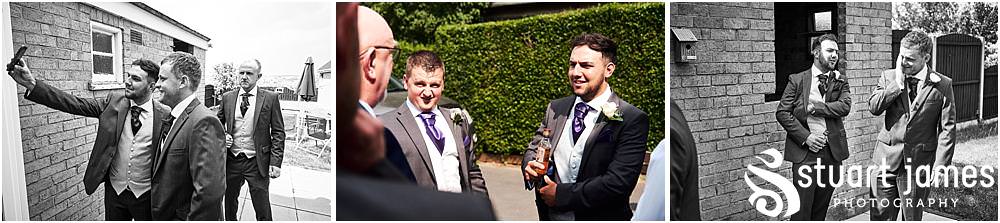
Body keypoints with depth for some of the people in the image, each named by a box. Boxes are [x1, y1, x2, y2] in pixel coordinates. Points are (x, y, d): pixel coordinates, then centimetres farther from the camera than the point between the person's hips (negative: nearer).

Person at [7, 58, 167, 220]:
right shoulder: (113, 102, -1)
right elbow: (76, 104, -9)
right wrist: (32, 84, -18)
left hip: (145, 195, -3)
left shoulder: (164, 115, -13)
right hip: (114, 190, 4)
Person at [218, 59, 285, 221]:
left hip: (258, 162, -3)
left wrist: (276, 162, -11)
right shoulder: (227, 98, 5)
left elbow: (278, 133, -4)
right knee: (229, 204, 17)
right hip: (231, 160, 3)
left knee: (263, 211, 2)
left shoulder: (270, 98, -4)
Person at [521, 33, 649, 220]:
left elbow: (618, 183, -24)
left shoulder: (632, 120, -17)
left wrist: (560, 193, -20)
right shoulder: (556, 108, 0)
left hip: (597, 218, -4)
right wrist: (529, 166, -15)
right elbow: (533, 149, 7)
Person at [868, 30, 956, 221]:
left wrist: (941, 164, -9)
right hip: (887, 158, 2)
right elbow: (874, 108, -10)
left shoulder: (942, 85, -2)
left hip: (918, 162, -2)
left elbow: (947, 128, -3)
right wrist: (898, 83, -14)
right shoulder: (889, 77, 4)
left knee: (912, 218, 10)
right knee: (880, 216, 7)